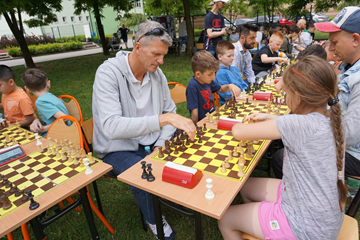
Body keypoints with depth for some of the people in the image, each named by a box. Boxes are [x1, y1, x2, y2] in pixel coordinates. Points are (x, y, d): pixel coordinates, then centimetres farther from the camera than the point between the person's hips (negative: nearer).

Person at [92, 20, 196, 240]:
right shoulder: (108, 73, -21)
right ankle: (156, 221, 6)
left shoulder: (156, 73, -2)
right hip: (118, 149, -5)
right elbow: (111, 127, -35)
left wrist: (161, 143, -12)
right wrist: (164, 119, -42)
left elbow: (170, 111, 5)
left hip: (150, 142, 5)